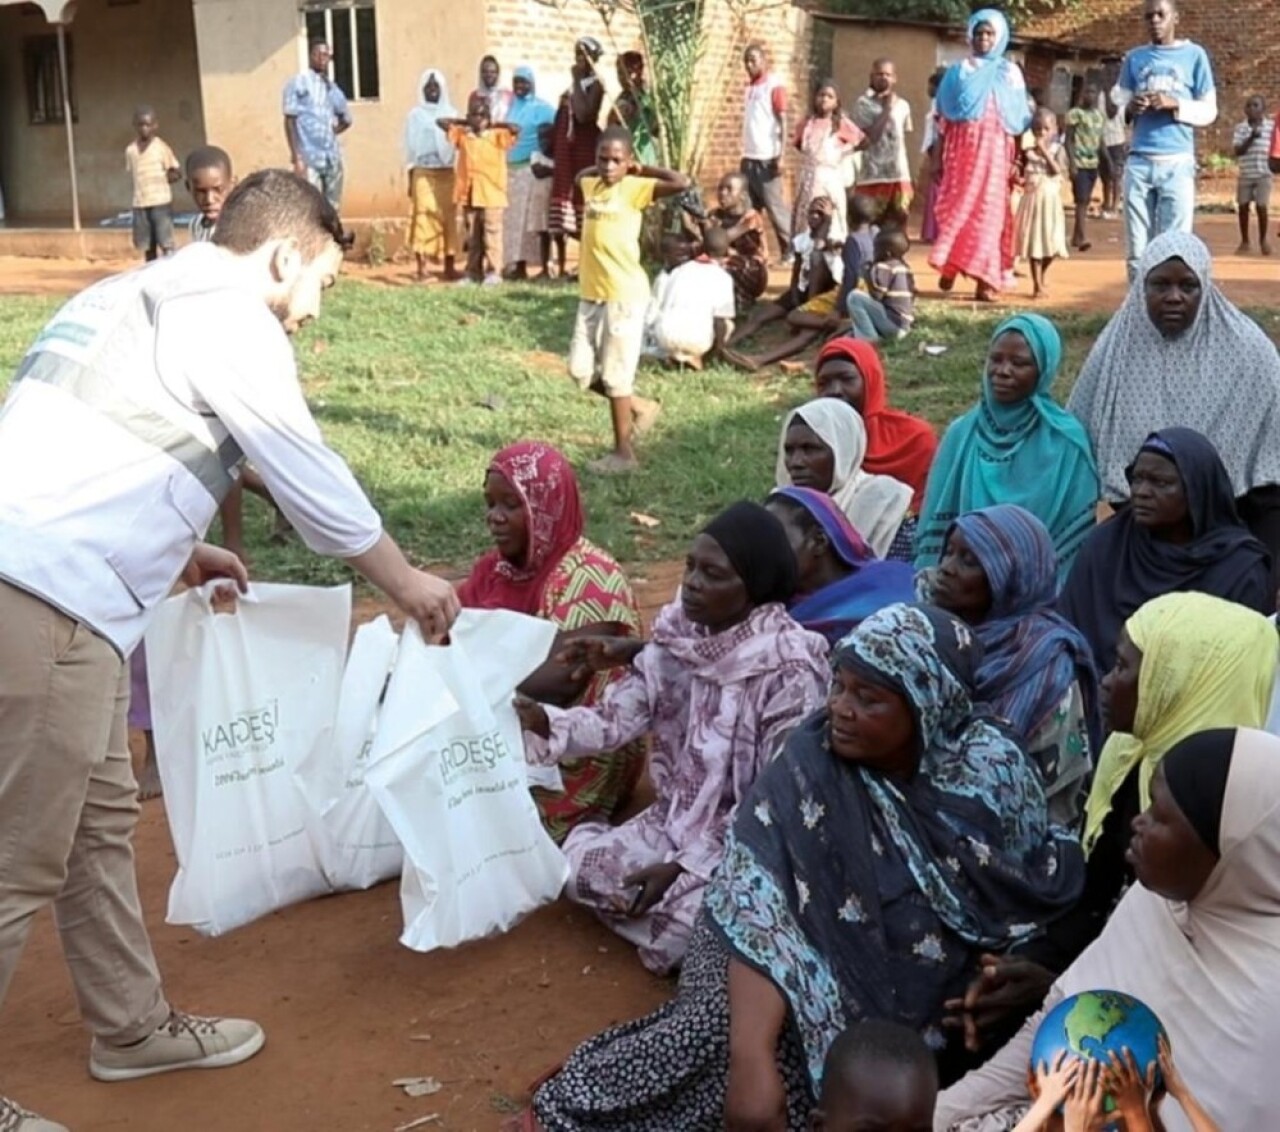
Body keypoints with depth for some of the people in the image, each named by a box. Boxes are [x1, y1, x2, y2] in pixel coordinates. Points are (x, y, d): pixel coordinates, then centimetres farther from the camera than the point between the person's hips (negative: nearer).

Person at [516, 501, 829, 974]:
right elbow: (615, 718, -8)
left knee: (678, 933, -24)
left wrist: (685, 866, -23)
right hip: (675, 818, 6)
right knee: (579, 866, -7)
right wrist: (545, 724, -29)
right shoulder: (678, 634, -5)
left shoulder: (788, 668, -23)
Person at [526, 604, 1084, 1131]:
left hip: (939, 1001, 2)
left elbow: (1041, 891, 5)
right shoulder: (809, 767, -16)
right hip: (823, 980, -2)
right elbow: (758, 908, -26)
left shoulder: (992, 769, -11)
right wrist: (752, 1058, -39)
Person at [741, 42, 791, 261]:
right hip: (749, 158, 7)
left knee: (775, 205, -4)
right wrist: (745, 154, 14)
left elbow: (783, 121, -10)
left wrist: (781, 155, -16)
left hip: (767, 158, -7)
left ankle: (791, 250, 3)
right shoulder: (749, 86, 15)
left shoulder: (775, 85, -6)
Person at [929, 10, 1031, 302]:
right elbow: (945, 117, 10)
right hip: (961, 148, 1)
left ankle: (984, 278, -5)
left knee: (989, 208, -4)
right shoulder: (958, 71, 11)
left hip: (994, 150, -1)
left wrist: (1015, 160, 0)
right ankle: (949, 266, 7)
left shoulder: (1009, 72, 9)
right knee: (955, 205, -4)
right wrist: (938, 157, 5)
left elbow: (1018, 120, 7)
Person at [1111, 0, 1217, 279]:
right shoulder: (1134, 58, 14)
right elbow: (1118, 105, 14)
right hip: (1138, 162, 2)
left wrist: (1174, 104, -12)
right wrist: (1130, 108, -8)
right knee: (1137, 248, 2)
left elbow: (1208, 111, 5)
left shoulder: (1194, 55, 6)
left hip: (1177, 163, -2)